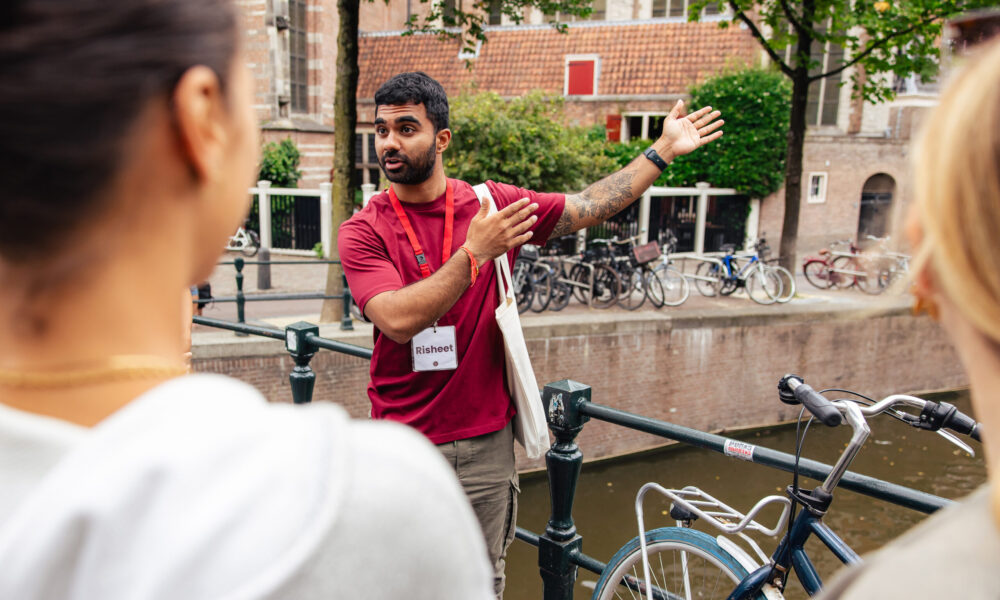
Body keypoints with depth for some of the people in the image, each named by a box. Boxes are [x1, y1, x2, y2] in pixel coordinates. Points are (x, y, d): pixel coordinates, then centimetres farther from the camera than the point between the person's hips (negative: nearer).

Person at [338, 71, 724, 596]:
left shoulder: (493, 204, 0)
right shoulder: (362, 231, -7)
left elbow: (590, 207, 9)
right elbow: (399, 321, -22)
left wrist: (663, 151, 13)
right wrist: (474, 253, -24)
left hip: (485, 441, 2)